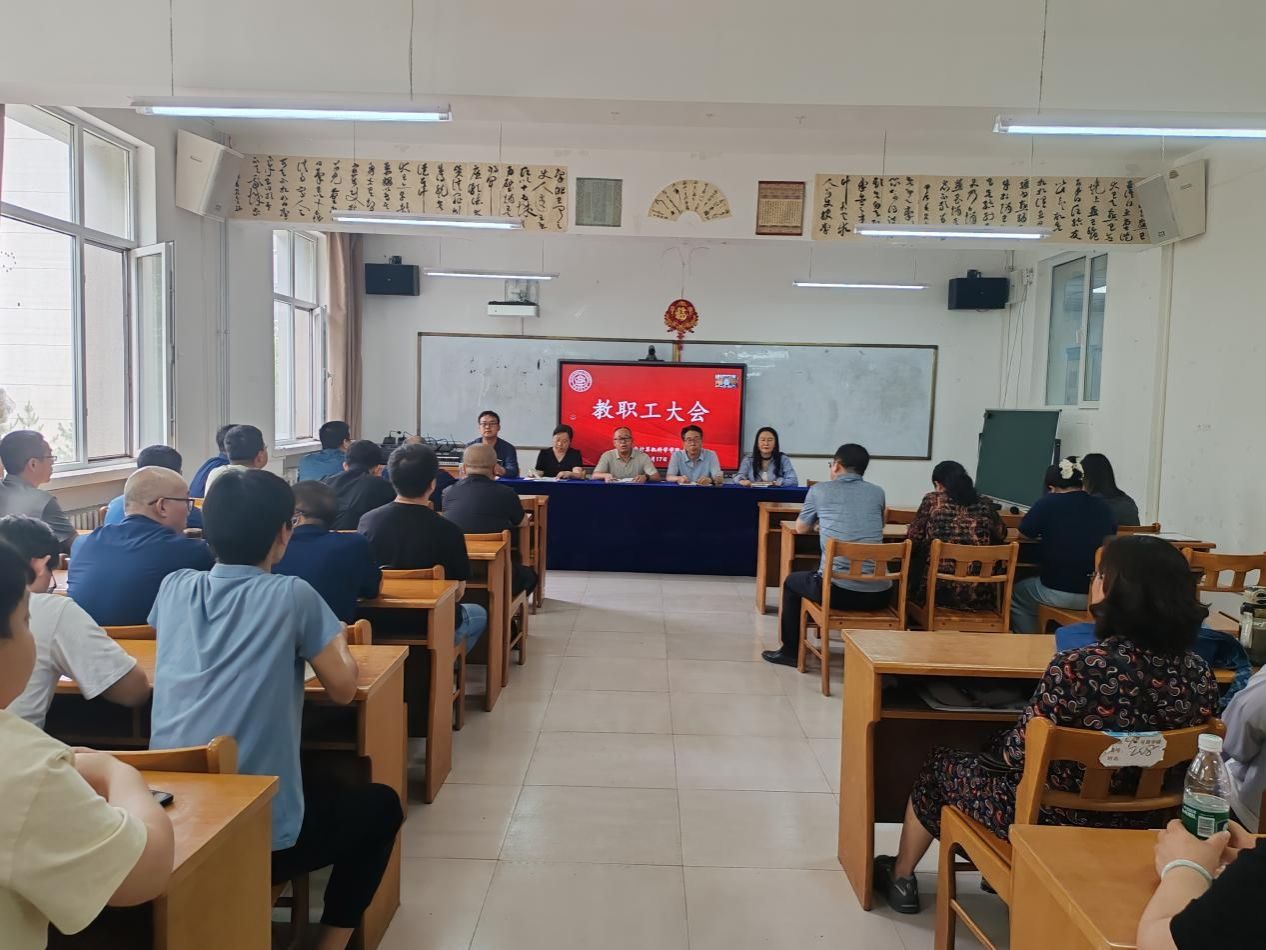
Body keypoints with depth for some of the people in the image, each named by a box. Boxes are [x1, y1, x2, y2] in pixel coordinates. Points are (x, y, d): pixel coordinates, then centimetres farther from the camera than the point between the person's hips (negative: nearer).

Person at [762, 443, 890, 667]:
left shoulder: (820, 490, 4)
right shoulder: (878, 492, 11)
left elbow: (801, 529, 19)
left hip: (838, 590, -3)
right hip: (879, 594, 3)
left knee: (792, 581, 28)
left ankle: (790, 651, 34)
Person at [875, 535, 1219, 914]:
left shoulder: (1079, 668, -31)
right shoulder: (1201, 675, -13)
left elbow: (1018, 754, -20)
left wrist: (1003, 746, 3)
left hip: (1053, 821, -6)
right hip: (1130, 827, 6)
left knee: (939, 765, 21)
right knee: (988, 756, 31)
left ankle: (900, 878, 42)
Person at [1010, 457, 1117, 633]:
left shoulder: (1049, 502, -10)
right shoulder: (1101, 506, 3)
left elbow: (1025, 529, 1)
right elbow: (1112, 529, 20)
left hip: (1060, 594, -5)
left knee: (1016, 594, 24)